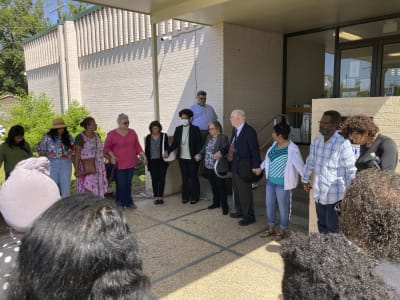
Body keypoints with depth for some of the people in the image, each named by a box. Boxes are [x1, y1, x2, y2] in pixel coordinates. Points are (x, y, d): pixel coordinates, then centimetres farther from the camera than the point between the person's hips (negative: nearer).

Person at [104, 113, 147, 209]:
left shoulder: (132, 132, 8)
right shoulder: (112, 134, -4)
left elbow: (137, 146, 12)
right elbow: (107, 148, 1)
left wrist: (143, 155, 4)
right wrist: (112, 155, -14)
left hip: (131, 163, 4)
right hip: (119, 164, -4)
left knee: (128, 183, 10)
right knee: (121, 184, -2)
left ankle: (128, 202, 22)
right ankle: (119, 203, 15)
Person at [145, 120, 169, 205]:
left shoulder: (164, 136, 1)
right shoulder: (148, 137, 6)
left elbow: (167, 147, 2)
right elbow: (146, 150, 8)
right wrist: (147, 161, 3)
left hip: (162, 161, -1)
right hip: (152, 161, 1)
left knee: (162, 179, 1)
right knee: (154, 179, 1)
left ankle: (160, 197, 10)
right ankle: (156, 197, 8)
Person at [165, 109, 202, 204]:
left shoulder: (195, 129, -5)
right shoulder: (178, 129, 5)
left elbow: (199, 144, -6)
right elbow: (174, 143, 4)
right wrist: (168, 151, -10)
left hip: (192, 158, -3)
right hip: (182, 158, 4)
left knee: (193, 178, 7)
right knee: (184, 178, 12)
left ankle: (194, 197, 18)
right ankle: (185, 196, 23)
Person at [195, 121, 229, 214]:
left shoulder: (223, 137, -10)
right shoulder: (209, 137, 13)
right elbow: (204, 149, 17)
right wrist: (200, 155, -1)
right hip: (208, 167, 7)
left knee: (221, 186, 1)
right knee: (213, 186, 18)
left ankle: (224, 206, 10)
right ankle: (216, 202, 33)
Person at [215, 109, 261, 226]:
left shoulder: (249, 131, -19)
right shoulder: (235, 130, 6)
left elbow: (255, 150, -19)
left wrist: (256, 166, -20)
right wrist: (221, 152, 10)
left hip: (244, 167, -9)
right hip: (235, 166, 9)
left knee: (245, 192, 1)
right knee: (237, 190, 21)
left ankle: (249, 216, 16)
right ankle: (240, 211, 38)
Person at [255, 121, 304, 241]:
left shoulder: (292, 149, -23)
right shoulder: (275, 144, 1)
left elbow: (300, 165, -21)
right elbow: (268, 157, 17)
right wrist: (261, 168, 27)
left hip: (283, 183, -7)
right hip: (270, 181, 8)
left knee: (283, 207, 9)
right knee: (269, 204, 15)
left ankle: (282, 231, 29)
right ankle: (271, 228, 32)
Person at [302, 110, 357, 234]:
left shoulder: (343, 144, -19)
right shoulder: (316, 141, 1)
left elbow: (351, 170, -15)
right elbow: (310, 161, 14)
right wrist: (306, 180, 21)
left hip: (335, 195, -6)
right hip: (319, 192, 6)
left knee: (333, 228, 8)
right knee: (322, 225, 22)